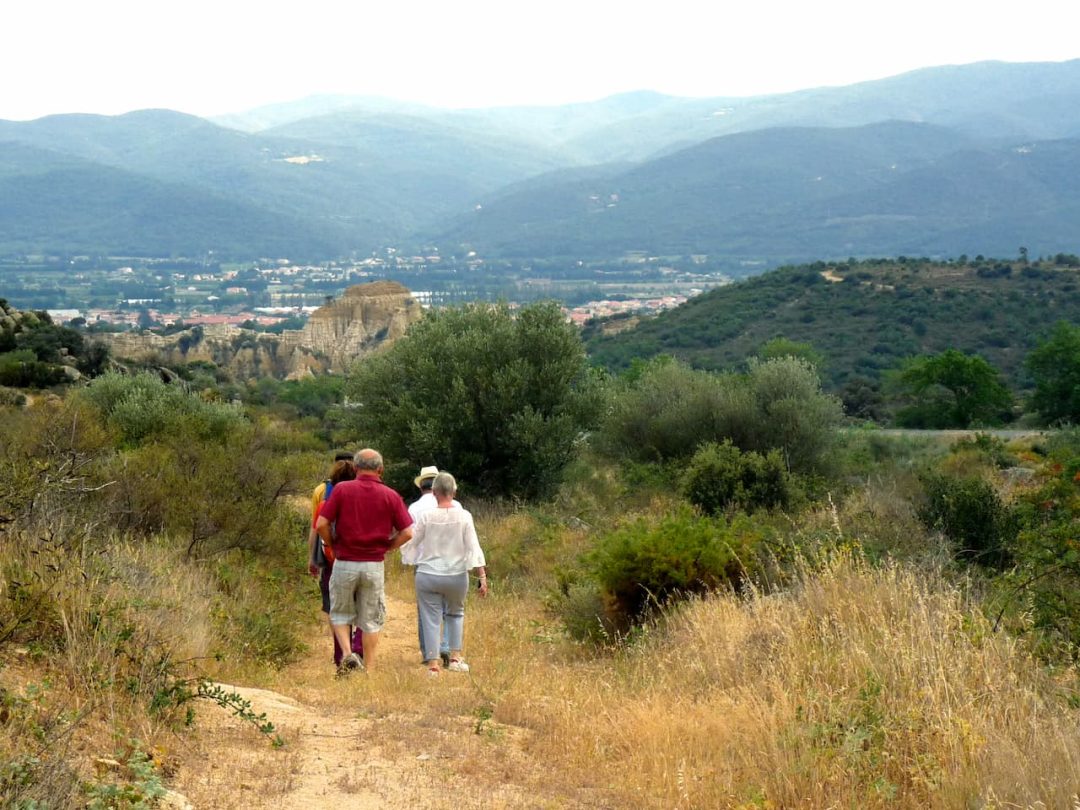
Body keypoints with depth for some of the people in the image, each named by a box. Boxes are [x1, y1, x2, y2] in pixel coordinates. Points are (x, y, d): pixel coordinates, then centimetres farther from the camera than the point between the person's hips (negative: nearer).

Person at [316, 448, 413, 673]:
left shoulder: (342, 489, -5)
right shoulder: (391, 496, -1)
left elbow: (321, 525, -10)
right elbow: (407, 532, -4)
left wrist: (333, 545, 6)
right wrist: (385, 547, 8)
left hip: (345, 563, -1)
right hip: (374, 565, 1)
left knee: (340, 613, 16)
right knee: (370, 620, 12)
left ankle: (347, 653, -5)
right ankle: (369, 669, 13)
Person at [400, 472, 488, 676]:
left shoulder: (426, 517, -8)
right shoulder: (464, 516, -8)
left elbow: (411, 543, 3)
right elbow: (474, 548, -8)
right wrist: (482, 577, -4)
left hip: (428, 575, -1)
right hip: (456, 575, 1)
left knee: (431, 619, 5)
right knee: (456, 613, 23)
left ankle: (432, 664, 2)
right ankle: (455, 657, 17)